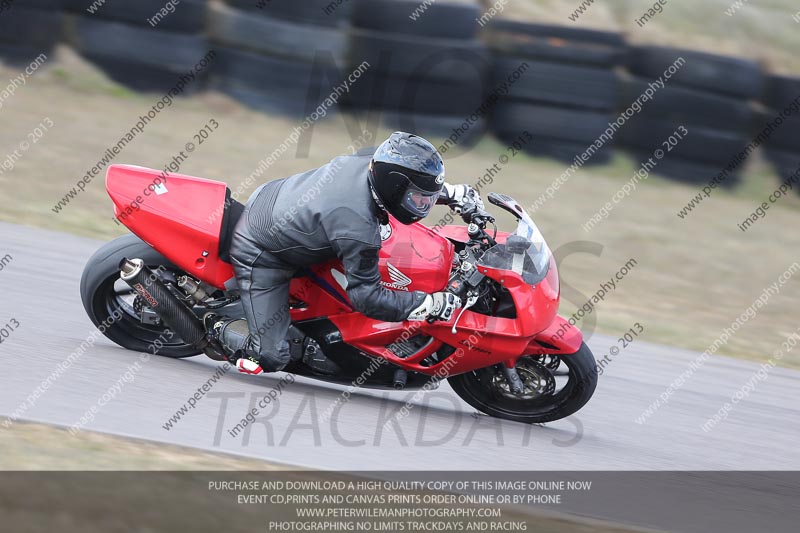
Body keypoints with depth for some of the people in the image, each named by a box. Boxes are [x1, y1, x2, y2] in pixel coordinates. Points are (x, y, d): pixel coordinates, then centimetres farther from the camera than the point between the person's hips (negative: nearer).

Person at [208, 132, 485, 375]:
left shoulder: (370, 159, -15)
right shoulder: (359, 229, -36)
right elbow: (366, 296, -27)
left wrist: (454, 193, 5)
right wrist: (430, 304, -28)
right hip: (261, 254, -8)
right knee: (269, 359, -12)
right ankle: (214, 325, 13)